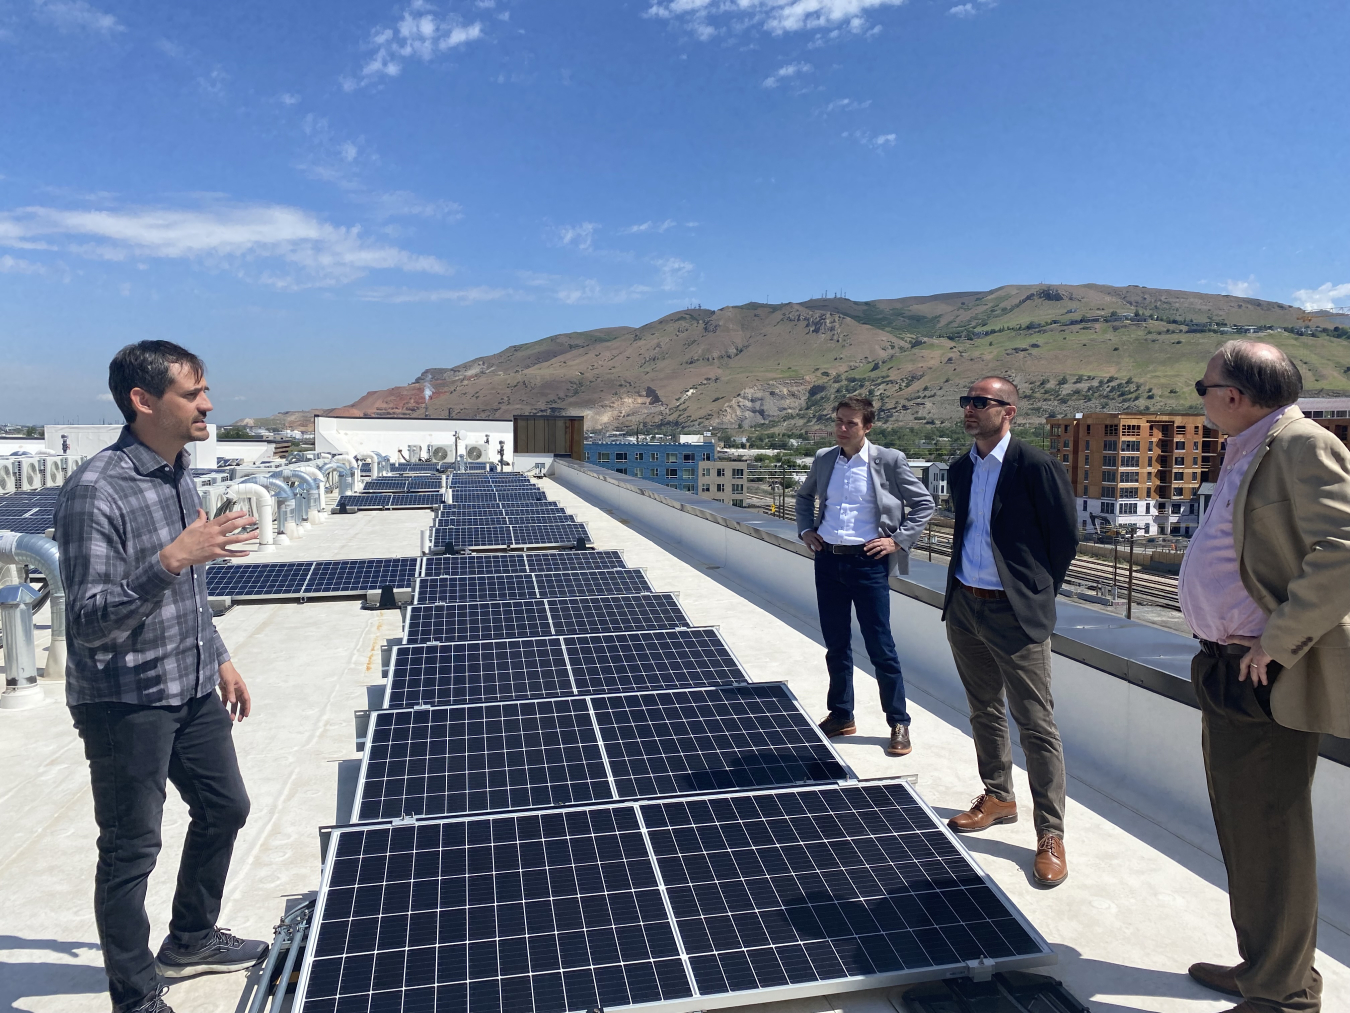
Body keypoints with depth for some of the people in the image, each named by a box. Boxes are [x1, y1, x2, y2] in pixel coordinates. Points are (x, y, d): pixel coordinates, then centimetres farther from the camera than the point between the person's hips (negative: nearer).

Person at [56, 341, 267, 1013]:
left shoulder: (178, 475, 5)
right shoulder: (96, 491, -22)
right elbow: (89, 621, -25)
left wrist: (219, 659, 18)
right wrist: (171, 560, -37)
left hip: (192, 689, 9)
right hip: (125, 702, -9)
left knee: (224, 808, 20)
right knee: (131, 848, 6)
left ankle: (190, 942, 42)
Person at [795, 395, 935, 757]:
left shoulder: (889, 461, -6)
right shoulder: (823, 459, 6)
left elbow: (923, 504, 1)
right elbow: (804, 496, 24)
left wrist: (899, 540, -7)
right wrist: (805, 529, 11)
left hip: (868, 561, -4)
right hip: (828, 560, 4)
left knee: (881, 648, 1)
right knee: (836, 645, 13)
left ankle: (899, 723, 16)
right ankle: (841, 716, 28)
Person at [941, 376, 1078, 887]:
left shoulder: (1037, 467, -11)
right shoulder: (960, 470, 9)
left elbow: (1065, 537, -5)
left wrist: (1037, 594, 2)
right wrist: (963, 584, 13)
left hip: (1014, 614, -7)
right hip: (964, 608, 7)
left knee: (1036, 725, 0)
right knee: (984, 711, 19)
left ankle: (1050, 834, 10)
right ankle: (998, 797, 36)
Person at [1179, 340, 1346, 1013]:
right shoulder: (1247, 453, 15)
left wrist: (1275, 643, -24)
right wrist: (1220, 655, 15)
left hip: (1267, 682, -10)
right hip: (1228, 674, 10)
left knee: (1268, 838, 2)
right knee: (1242, 830, 20)